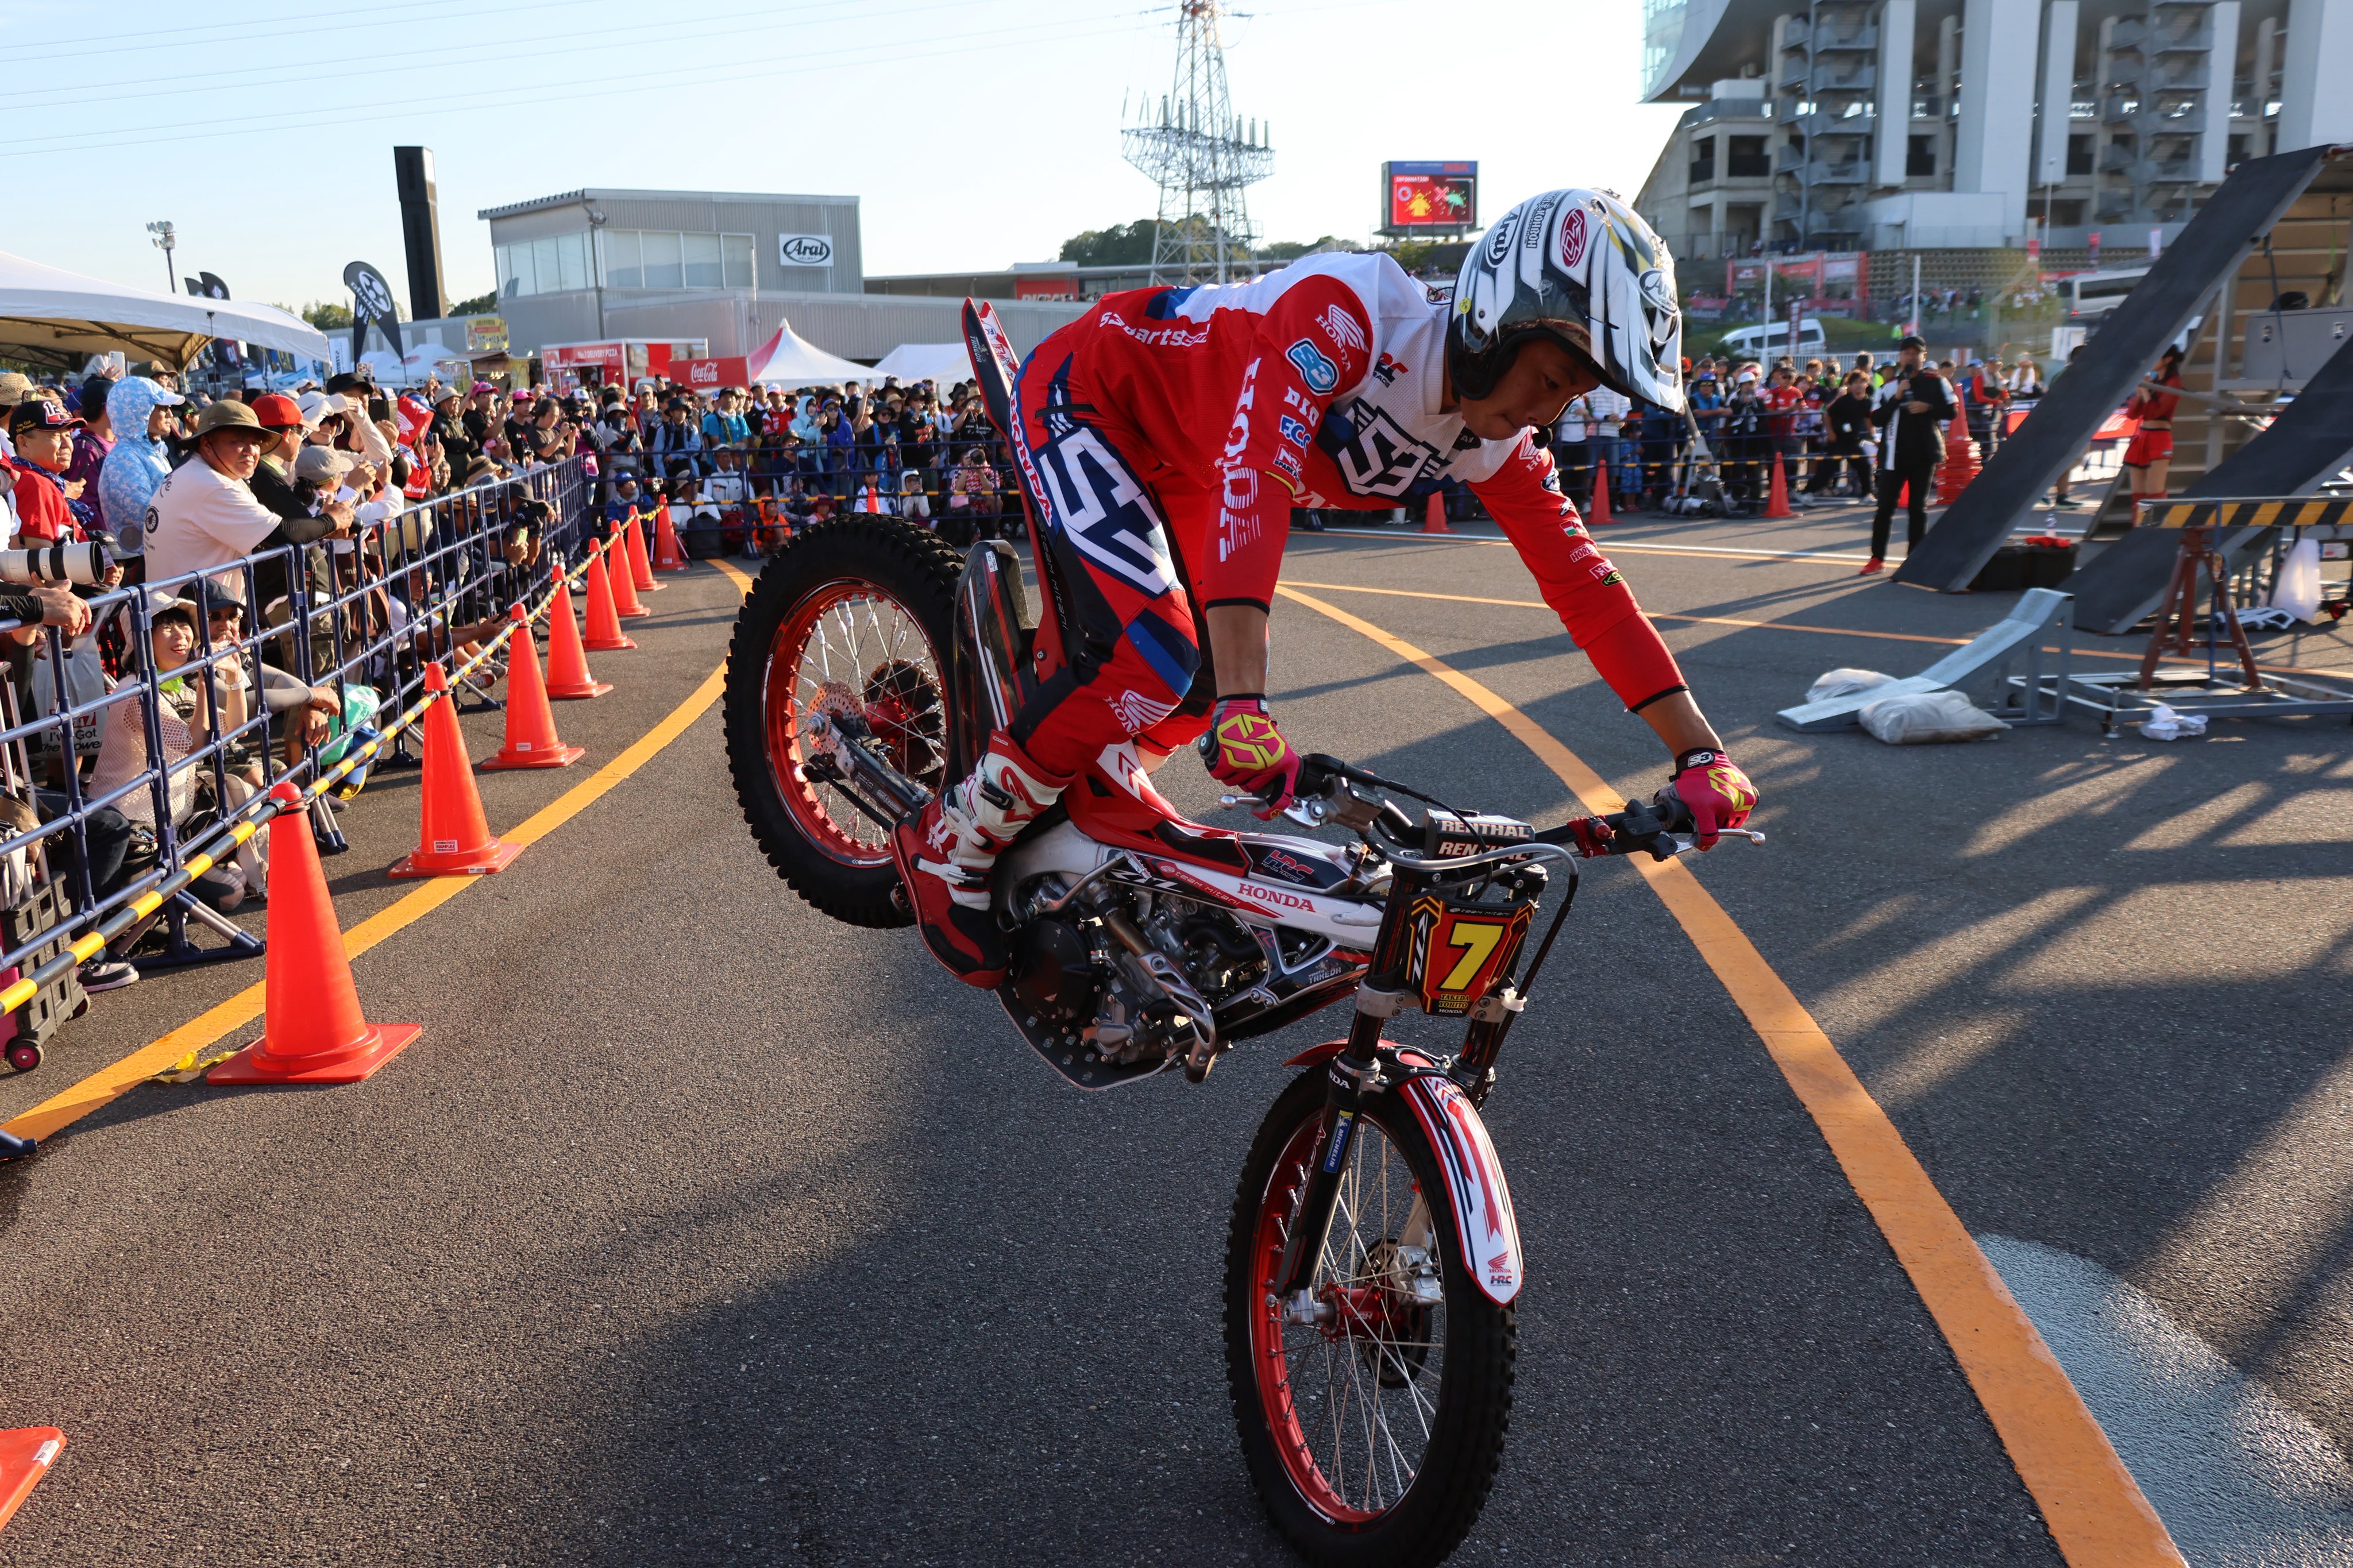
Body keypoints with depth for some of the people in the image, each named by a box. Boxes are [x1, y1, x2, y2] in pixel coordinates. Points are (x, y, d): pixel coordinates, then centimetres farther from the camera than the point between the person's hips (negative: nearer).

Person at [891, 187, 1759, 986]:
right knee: (1152, 658, -25)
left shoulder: (1492, 442, -11)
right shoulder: (1345, 308, -34)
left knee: (1200, 684, 3)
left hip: (1172, 464, 8)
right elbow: (1254, 482, -46)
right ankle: (949, 844, -9)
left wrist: (1701, 754, -15)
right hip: (1086, 390, -8)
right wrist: (1244, 710, -55)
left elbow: (1584, 583, -9)